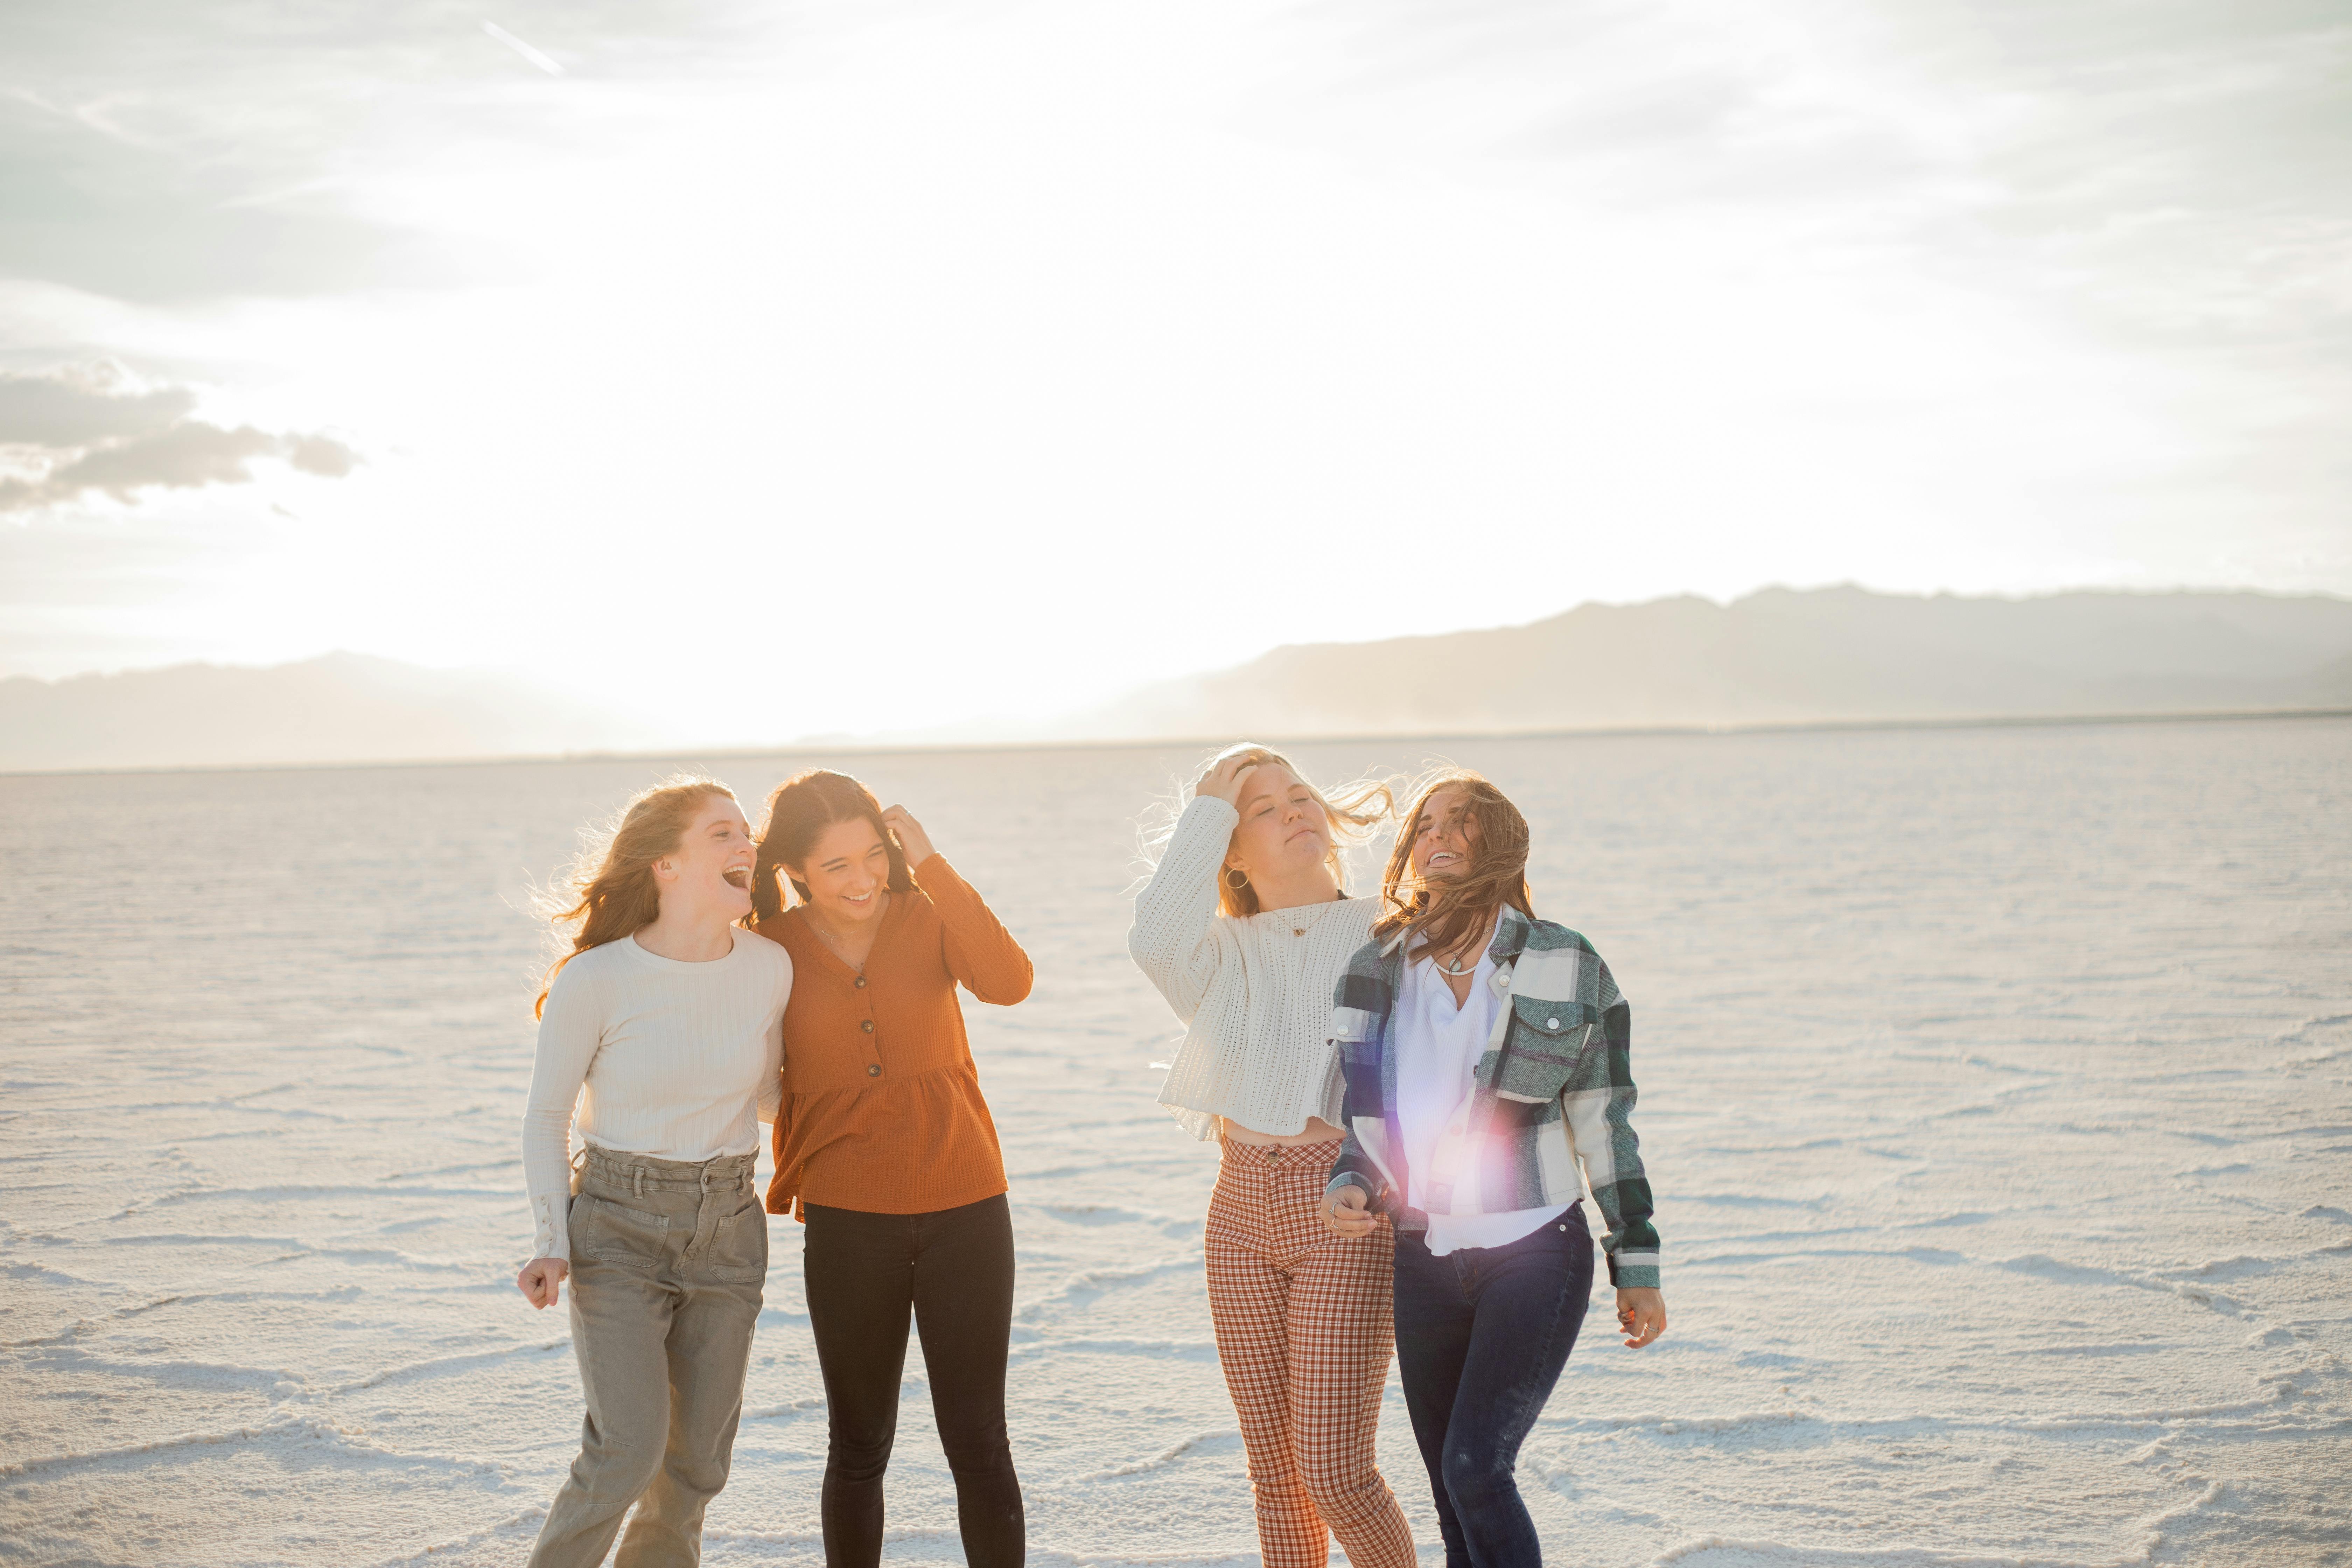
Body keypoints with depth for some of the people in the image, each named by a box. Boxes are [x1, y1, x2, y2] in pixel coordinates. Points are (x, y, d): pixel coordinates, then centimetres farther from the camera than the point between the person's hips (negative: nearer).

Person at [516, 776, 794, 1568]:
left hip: (726, 1229, 4)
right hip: (618, 1229, -4)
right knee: (629, 1450, -15)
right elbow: (546, 1115, -4)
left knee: (699, 1458, 8)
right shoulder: (593, 982, -16)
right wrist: (552, 1245, -13)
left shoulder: (769, 969, -6)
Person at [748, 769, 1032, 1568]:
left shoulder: (926, 916, -3)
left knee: (978, 1445, 2)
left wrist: (932, 865, -23)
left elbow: (1008, 983, -23)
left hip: (964, 1209, 0)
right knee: (858, 1448, 10)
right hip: (847, 1223, 0)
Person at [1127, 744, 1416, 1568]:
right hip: (1242, 1210, 4)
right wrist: (1206, 813, -6)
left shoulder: (1384, 937, 5)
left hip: (1346, 1215, -3)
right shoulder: (1226, 952, 10)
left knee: (1332, 1473, -9)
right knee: (1276, 1474, 9)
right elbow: (1157, 941, -14)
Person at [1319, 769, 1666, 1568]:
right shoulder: (1377, 972, 4)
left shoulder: (1564, 966, -4)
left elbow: (1603, 1122, 1)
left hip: (1534, 1254, -4)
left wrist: (1638, 1266, 2)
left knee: (1475, 1465, -17)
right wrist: (1349, 1188, -8)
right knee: (1454, 1502, 8)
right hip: (1426, 1263, 4)